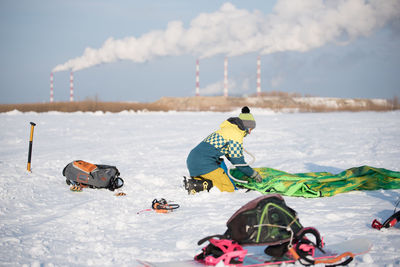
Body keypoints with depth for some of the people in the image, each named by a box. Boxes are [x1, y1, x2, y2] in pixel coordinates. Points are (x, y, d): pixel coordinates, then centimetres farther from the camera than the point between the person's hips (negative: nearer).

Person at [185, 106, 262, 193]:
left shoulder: (228, 129, 23)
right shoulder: (236, 134, -7)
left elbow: (231, 155, 30)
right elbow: (238, 161, -6)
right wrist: (254, 174, 5)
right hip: (204, 163, -10)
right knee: (229, 189, -9)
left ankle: (192, 183, -1)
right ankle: (198, 185, -20)